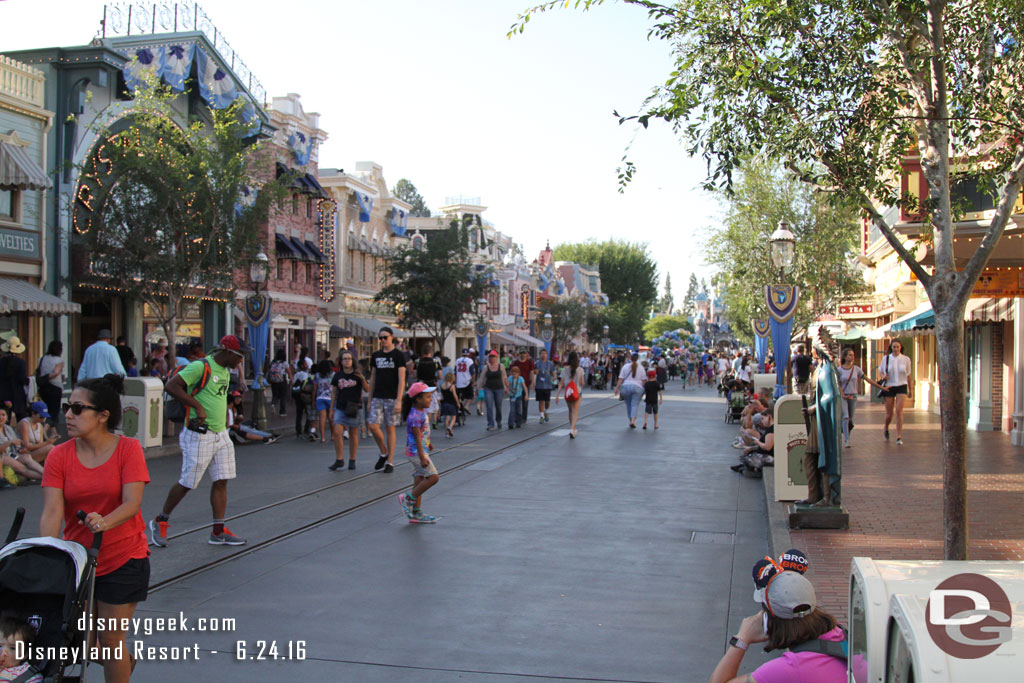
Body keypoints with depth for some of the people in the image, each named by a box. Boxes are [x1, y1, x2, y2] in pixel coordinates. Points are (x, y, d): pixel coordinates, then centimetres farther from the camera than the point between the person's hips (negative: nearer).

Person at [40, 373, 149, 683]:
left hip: (123, 558, -3)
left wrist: (105, 522, -40)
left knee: (111, 640, 1)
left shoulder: (128, 449, -10)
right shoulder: (59, 455, -4)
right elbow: (52, 511, -13)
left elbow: (132, 503, -19)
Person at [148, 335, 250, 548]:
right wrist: (198, 406, -25)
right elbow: (170, 386, -22)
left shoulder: (225, 372, 14)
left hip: (220, 435, 8)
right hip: (199, 436, -8)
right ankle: (160, 522, 20)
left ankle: (218, 532, 11)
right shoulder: (200, 367, -14)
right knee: (187, 483, 0)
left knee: (221, 481, 5)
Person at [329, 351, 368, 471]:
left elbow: (367, 389, -5)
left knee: (353, 434, 6)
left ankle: (352, 460, 17)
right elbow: (334, 393, 13)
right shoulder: (338, 375, 6)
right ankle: (339, 460, 0)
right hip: (340, 408, 2)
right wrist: (331, 408, 11)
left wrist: (362, 379, -22)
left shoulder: (358, 374, -1)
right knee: (337, 433, -10)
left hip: (355, 408, -2)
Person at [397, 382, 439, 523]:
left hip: (421, 451, 10)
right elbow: (417, 437, -24)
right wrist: (422, 458, -25)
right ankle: (408, 499, -1)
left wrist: (428, 443, 33)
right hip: (416, 452, -10)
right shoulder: (415, 416, -21)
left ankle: (416, 513, 16)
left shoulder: (421, 413, 9)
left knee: (419, 480, 11)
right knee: (433, 477, -11)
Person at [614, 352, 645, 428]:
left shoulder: (625, 367, 3)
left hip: (626, 386, 1)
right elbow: (643, 380, 1)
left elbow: (621, 379, -1)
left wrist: (617, 388, 1)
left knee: (628, 405, 13)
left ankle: (631, 420, 19)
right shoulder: (640, 368, 3)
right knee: (634, 404, -3)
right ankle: (633, 420, -20)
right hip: (637, 387, -1)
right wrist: (644, 388, 12)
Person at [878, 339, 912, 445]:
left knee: (899, 411, -14)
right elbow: (880, 371, 13)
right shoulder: (886, 358, 2)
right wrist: (883, 376, -10)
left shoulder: (906, 359, 2)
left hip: (901, 387, -1)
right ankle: (886, 429, 36)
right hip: (889, 387, 1)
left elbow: (908, 375, 11)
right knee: (889, 413, 4)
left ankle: (899, 437, -11)